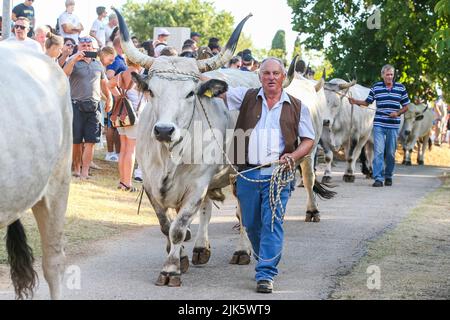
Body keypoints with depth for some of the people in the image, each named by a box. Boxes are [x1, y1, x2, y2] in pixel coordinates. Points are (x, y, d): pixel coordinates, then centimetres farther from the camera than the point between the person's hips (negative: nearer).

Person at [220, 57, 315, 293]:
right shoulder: (246, 97, 10)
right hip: (247, 173, 2)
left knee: (272, 222, -11)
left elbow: (309, 140, 11)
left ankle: (266, 274, -10)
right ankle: (265, 261, 33)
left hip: (278, 174, -2)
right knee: (251, 224, 10)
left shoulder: (297, 107, 9)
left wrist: (293, 155, -7)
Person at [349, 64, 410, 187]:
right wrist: (355, 101, -6)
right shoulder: (376, 87, 4)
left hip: (393, 125, 1)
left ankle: (388, 176, 23)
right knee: (378, 151, -9)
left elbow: (406, 106, 8)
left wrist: (397, 113, -9)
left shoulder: (400, 88, 4)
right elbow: (367, 102, 11)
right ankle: (378, 178, -11)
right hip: (379, 125, -1)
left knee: (391, 153, 9)